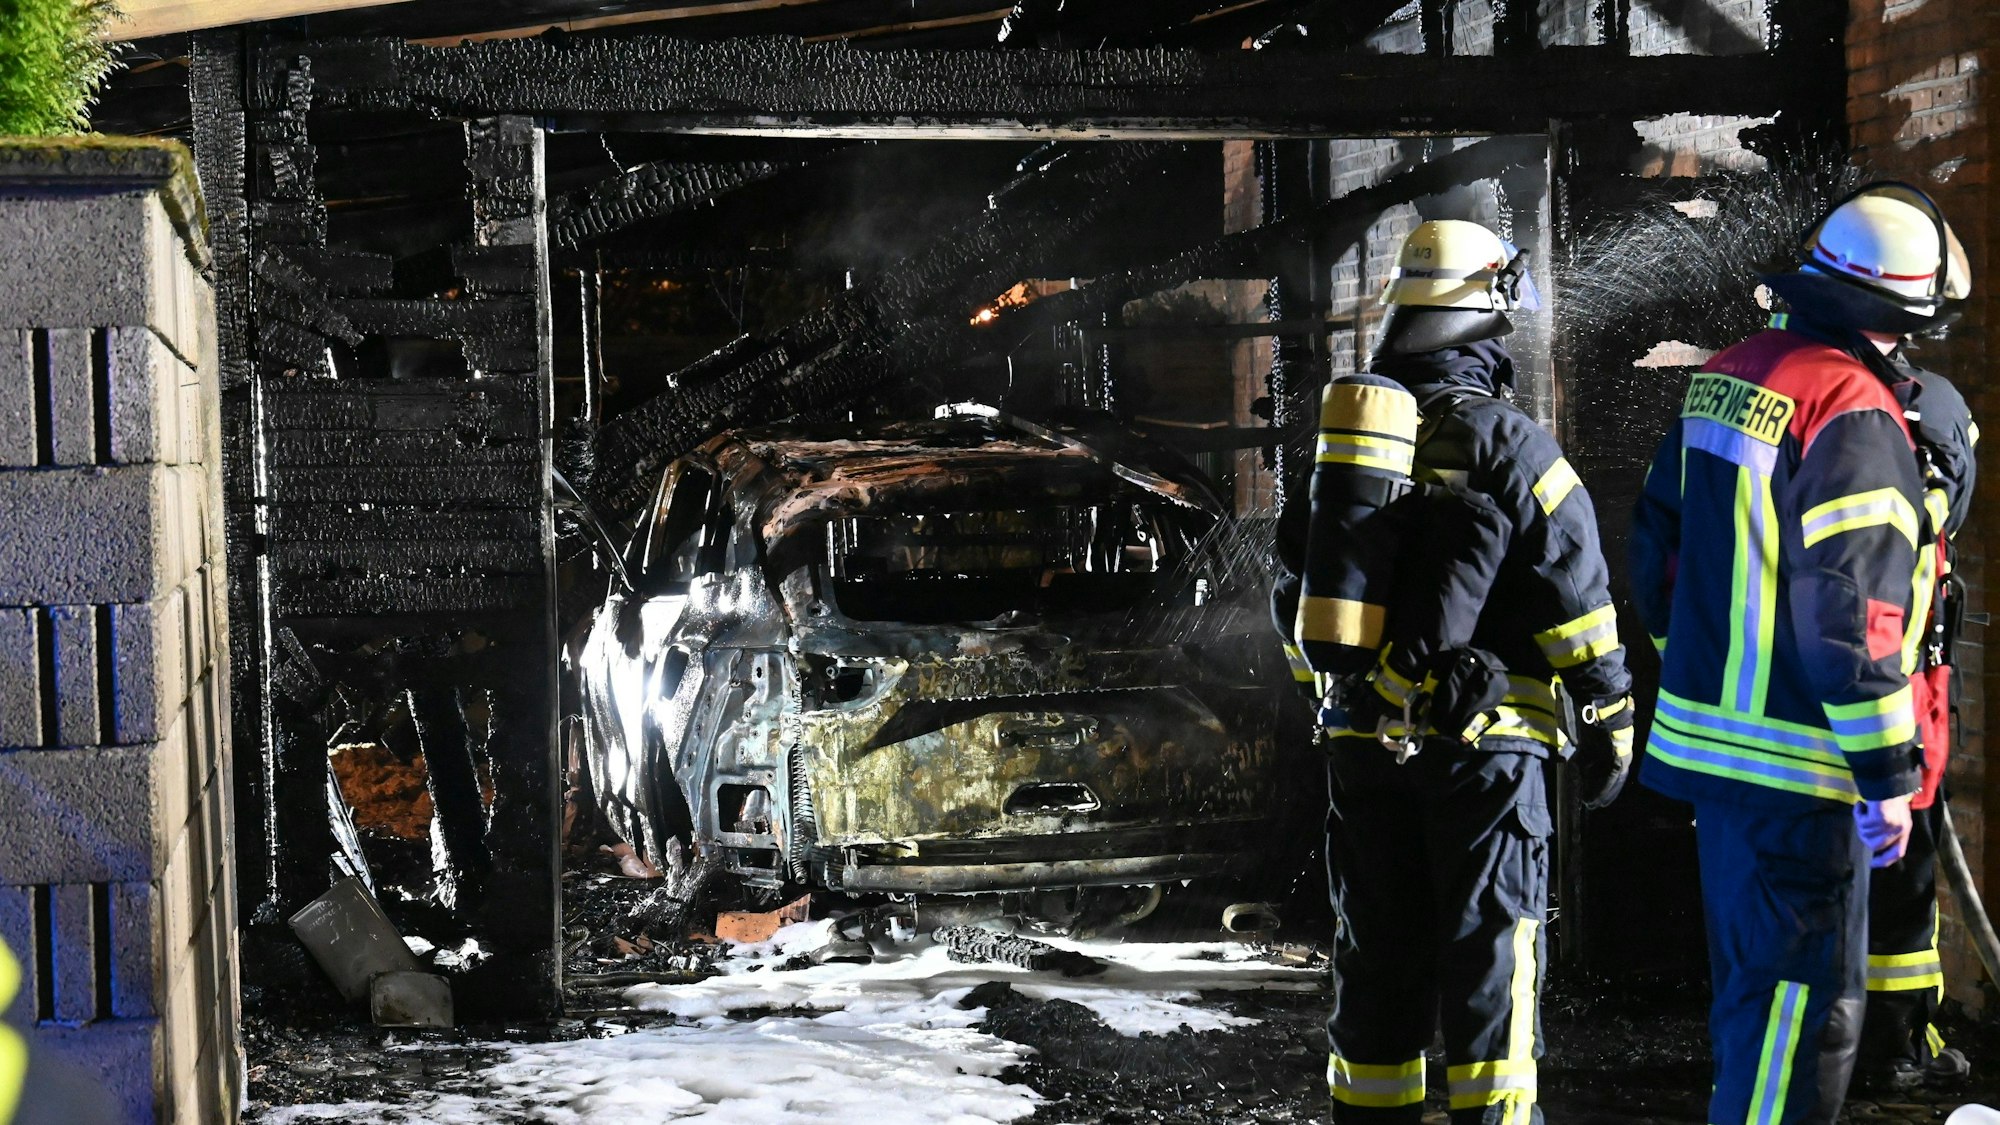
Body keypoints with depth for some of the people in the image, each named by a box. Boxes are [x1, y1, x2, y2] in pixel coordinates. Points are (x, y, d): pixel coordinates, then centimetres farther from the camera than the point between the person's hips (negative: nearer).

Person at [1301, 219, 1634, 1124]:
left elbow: (1307, 588, 16)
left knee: (1379, 944, 13)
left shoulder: (1346, 431, 10)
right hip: (1479, 737, -5)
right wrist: (1610, 719, 0)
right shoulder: (1505, 443, -8)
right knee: (1489, 941, 2)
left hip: (1362, 734, 5)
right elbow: (1575, 592, -8)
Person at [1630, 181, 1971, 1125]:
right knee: (1806, 1004, -1)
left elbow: (1658, 543, 15)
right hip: (1798, 765, -9)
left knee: (1749, 975, 23)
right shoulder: (1853, 414, -19)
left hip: (1708, 735, 9)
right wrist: (1885, 772, -16)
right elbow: (1850, 614, -23)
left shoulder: (1725, 378, 7)